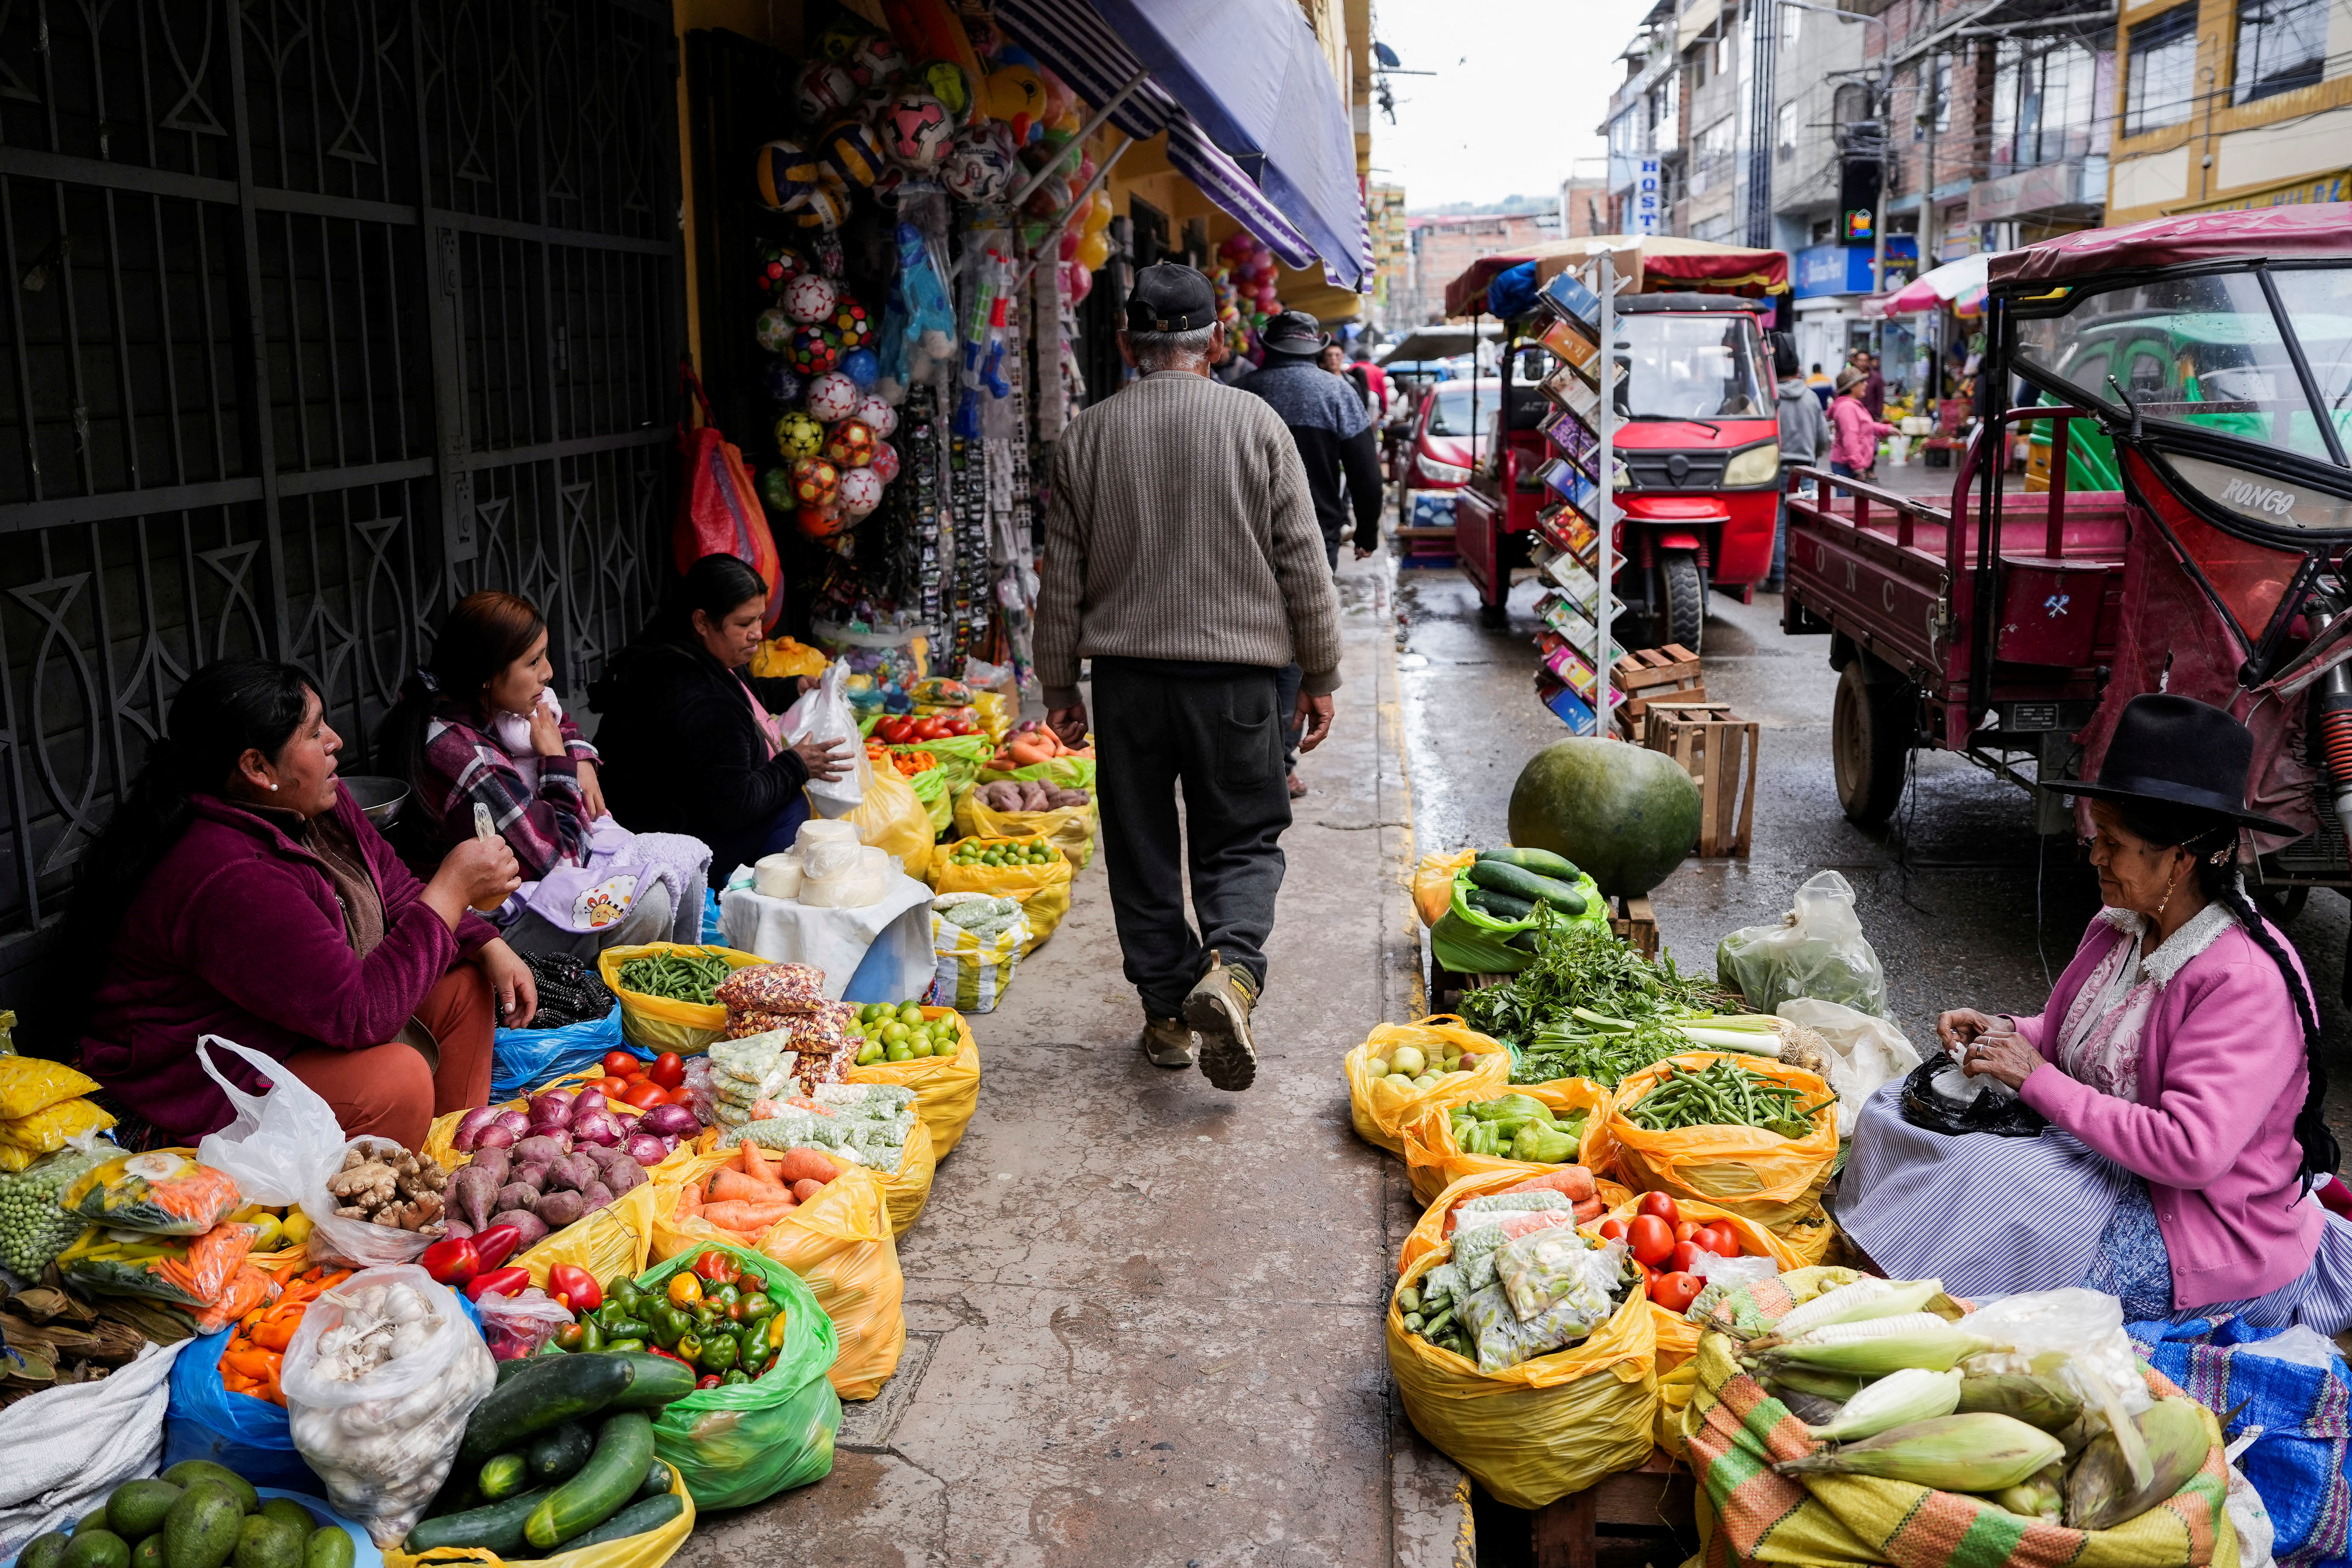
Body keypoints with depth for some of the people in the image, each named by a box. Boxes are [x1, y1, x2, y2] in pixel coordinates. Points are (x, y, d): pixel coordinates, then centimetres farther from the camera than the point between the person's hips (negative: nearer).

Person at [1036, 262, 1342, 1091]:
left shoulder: (1086, 434, 3)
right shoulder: (1256, 422, -1)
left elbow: (1062, 579, 5)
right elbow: (1303, 564, 0)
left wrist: (1060, 688, 14)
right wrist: (1319, 675, 8)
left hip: (1126, 672, 2)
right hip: (1234, 671, -1)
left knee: (1142, 849, 12)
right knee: (1242, 839, 9)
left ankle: (1167, 1011, 19)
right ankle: (1231, 968, -15)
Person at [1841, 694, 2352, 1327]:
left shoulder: (2246, 981, -26)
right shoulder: (2119, 929, 1)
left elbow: (2191, 1152, -32)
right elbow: (2064, 1034, 17)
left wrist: (2038, 1079, -27)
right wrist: (2003, 1032, -6)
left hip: (2211, 1246, -9)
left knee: (1980, 1180, -28)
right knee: (1899, 1106, -2)